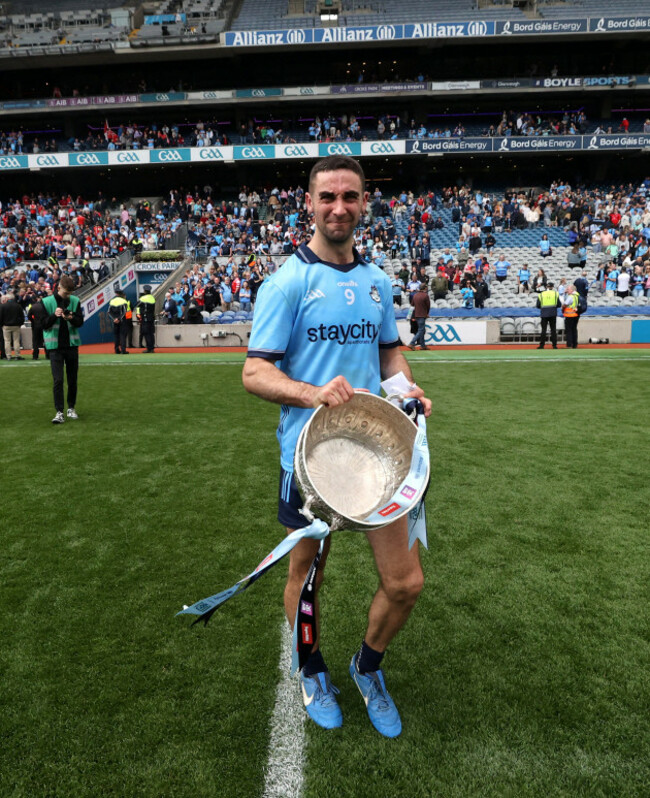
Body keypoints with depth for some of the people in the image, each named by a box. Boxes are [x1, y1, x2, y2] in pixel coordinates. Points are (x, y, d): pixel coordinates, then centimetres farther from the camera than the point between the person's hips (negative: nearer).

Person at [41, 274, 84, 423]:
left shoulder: (75, 301, 2)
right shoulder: (46, 302, -3)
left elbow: (80, 322, 1)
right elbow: (43, 324, -4)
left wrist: (71, 318, -20)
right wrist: (54, 315, -22)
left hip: (72, 344, 2)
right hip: (55, 345, -2)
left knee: (73, 379, 9)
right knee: (57, 380, -8)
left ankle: (71, 408, 24)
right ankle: (59, 412, -6)